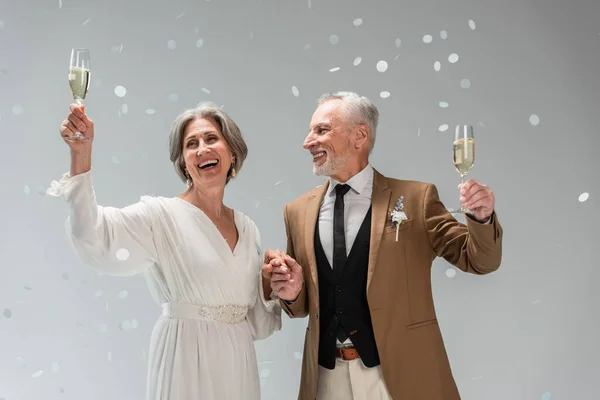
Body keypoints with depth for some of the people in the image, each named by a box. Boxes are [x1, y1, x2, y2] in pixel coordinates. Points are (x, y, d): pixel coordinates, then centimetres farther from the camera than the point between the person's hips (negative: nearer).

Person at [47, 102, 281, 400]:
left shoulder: (248, 229, 7)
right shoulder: (162, 216, -9)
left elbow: (254, 321, 12)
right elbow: (94, 235, -29)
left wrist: (271, 288, -7)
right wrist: (81, 152, -34)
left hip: (239, 363, 5)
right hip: (186, 360, -5)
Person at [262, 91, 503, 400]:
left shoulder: (415, 198, -5)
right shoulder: (298, 211, 5)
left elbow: (478, 260, -2)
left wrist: (481, 218, -20)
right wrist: (292, 293, -9)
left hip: (401, 374, -3)